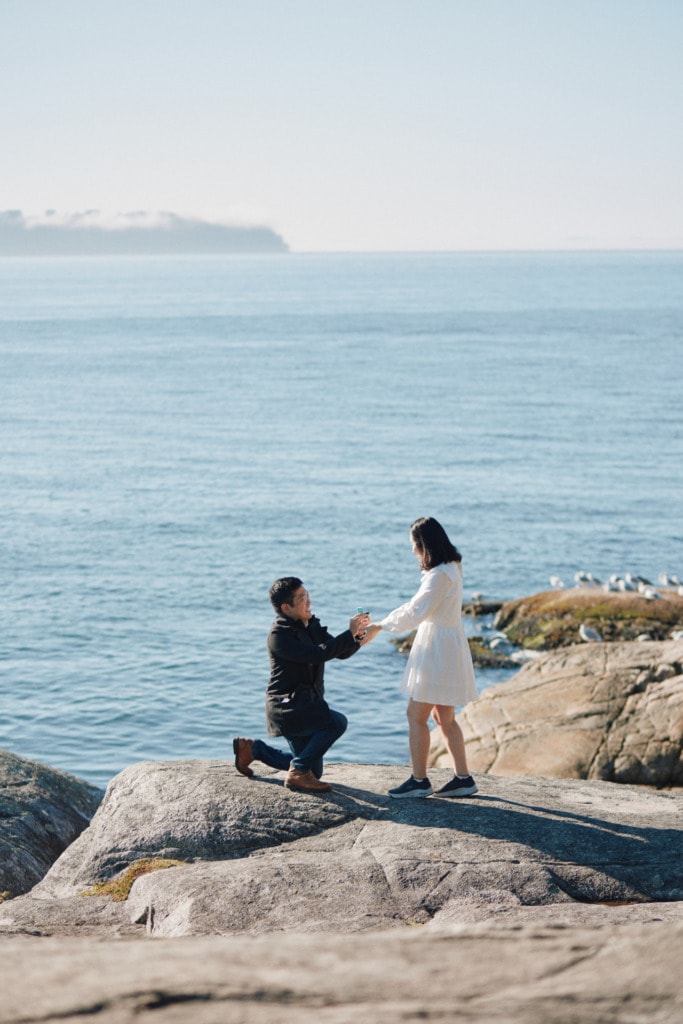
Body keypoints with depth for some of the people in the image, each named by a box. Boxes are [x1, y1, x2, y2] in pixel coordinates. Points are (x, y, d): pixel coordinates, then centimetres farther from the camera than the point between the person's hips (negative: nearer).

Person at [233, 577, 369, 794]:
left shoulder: (311, 626, 9)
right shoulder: (279, 635, -17)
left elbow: (341, 652, 8)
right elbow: (316, 654, -28)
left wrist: (358, 636, -12)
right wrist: (350, 633, -28)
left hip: (306, 705, 9)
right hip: (287, 707, -9)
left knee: (312, 770, 15)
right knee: (337, 722, -29)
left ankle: (252, 748, 29)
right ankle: (298, 773, -16)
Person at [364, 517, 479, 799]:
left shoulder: (440, 575, -20)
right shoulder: (450, 569, 12)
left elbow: (415, 612, -20)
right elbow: (418, 607, 16)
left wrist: (380, 626, -9)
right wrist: (380, 624, 14)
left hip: (438, 651, -10)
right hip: (444, 648, 10)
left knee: (416, 715, -3)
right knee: (444, 717, 15)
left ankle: (419, 781, 2)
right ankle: (463, 778, 18)